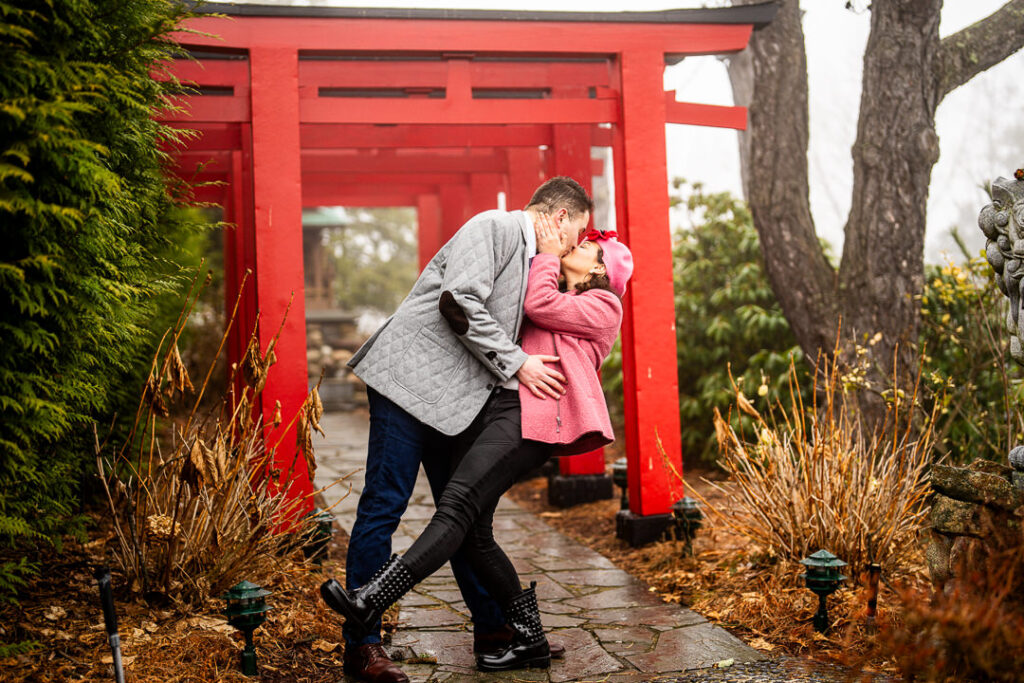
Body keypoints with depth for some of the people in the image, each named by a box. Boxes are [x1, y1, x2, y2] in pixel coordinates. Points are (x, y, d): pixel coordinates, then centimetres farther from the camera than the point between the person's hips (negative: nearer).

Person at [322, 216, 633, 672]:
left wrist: (548, 254, 10)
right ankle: (529, 639, 6)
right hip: (498, 405, 9)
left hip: (530, 414, -9)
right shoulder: (560, 302, 36)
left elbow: (540, 305, -3)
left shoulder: (603, 306, 11)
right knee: (473, 531, -2)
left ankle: (369, 603, -37)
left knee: (457, 505, -24)